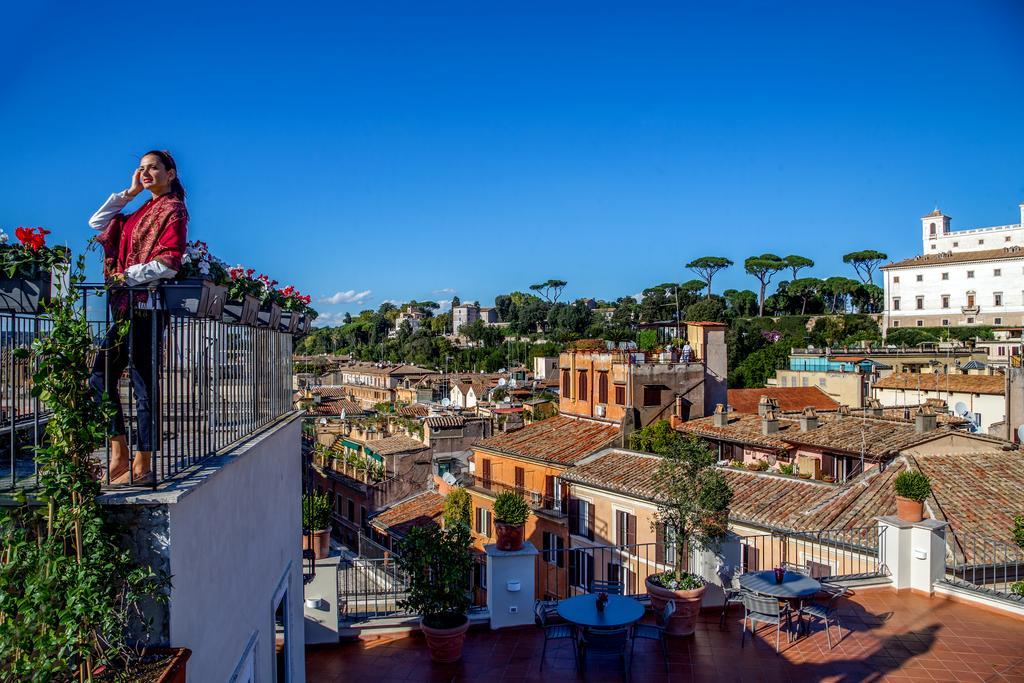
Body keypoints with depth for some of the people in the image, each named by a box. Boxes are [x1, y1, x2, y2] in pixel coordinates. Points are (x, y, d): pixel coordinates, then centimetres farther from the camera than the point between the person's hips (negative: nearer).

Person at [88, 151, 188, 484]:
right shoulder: (141, 212, 22)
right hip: (127, 306, 9)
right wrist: (129, 192, 19)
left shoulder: (173, 209, -3)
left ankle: (142, 466, -2)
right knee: (101, 376, 9)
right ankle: (119, 456, 14)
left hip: (147, 306, -9)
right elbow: (97, 222, 25)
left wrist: (126, 276, -14)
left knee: (144, 384, -7)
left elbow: (168, 264, -13)